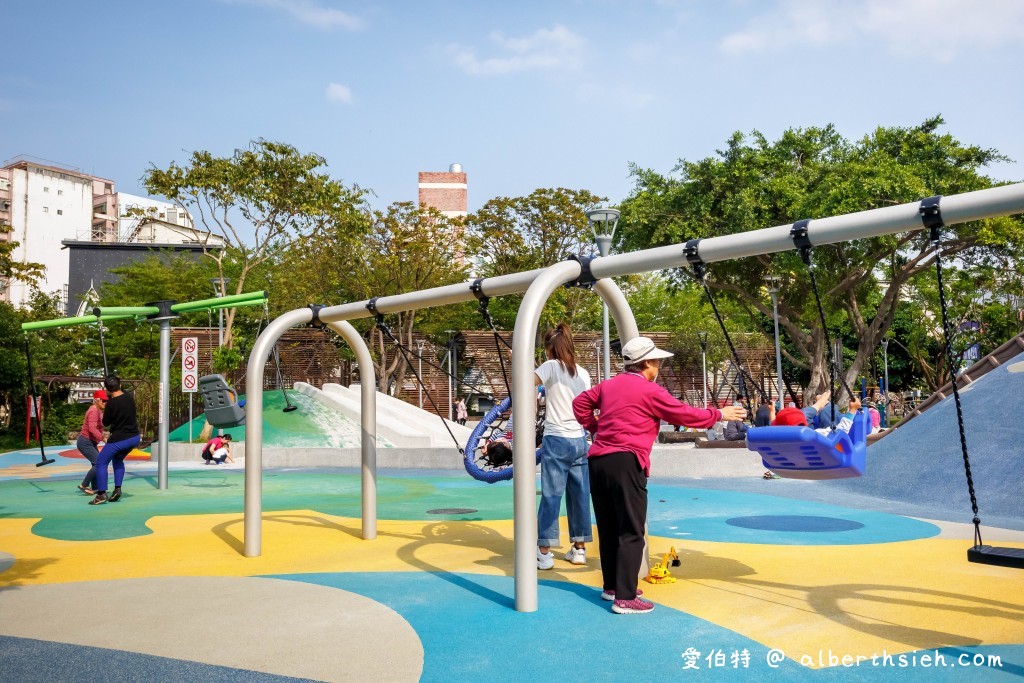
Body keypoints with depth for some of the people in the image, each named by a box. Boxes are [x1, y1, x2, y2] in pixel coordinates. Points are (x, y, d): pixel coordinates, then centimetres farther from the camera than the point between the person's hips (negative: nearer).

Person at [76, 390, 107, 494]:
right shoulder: (94, 411, -19)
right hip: (85, 442, -11)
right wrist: (103, 439, -33)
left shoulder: (98, 410, 11)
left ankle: (95, 489, 17)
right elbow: (92, 429, -29)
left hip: (91, 443, 11)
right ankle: (84, 485, -4)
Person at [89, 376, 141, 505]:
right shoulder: (130, 397, 0)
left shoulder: (111, 403, -16)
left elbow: (105, 423, -3)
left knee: (101, 463, 7)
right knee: (118, 460, 27)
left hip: (119, 439, -6)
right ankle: (117, 489, 17)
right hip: (134, 437, 7)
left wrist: (102, 409, 10)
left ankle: (101, 494, 0)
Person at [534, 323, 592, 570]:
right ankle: (579, 549, 18)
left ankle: (544, 553, 1)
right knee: (580, 495, 11)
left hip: (556, 440, -5)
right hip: (579, 439, 5)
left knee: (550, 495, -2)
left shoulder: (551, 366, -7)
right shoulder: (583, 373, 9)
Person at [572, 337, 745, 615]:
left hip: (597, 461, 8)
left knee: (608, 528, 17)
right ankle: (625, 598, -3)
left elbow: (580, 403, 23)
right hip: (626, 462, -8)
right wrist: (720, 414, 12)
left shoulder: (608, 385, 14)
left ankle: (611, 586, 29)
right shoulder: (650, 391, -6)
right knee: (631, 532, -3)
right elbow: (685, 414, 0)